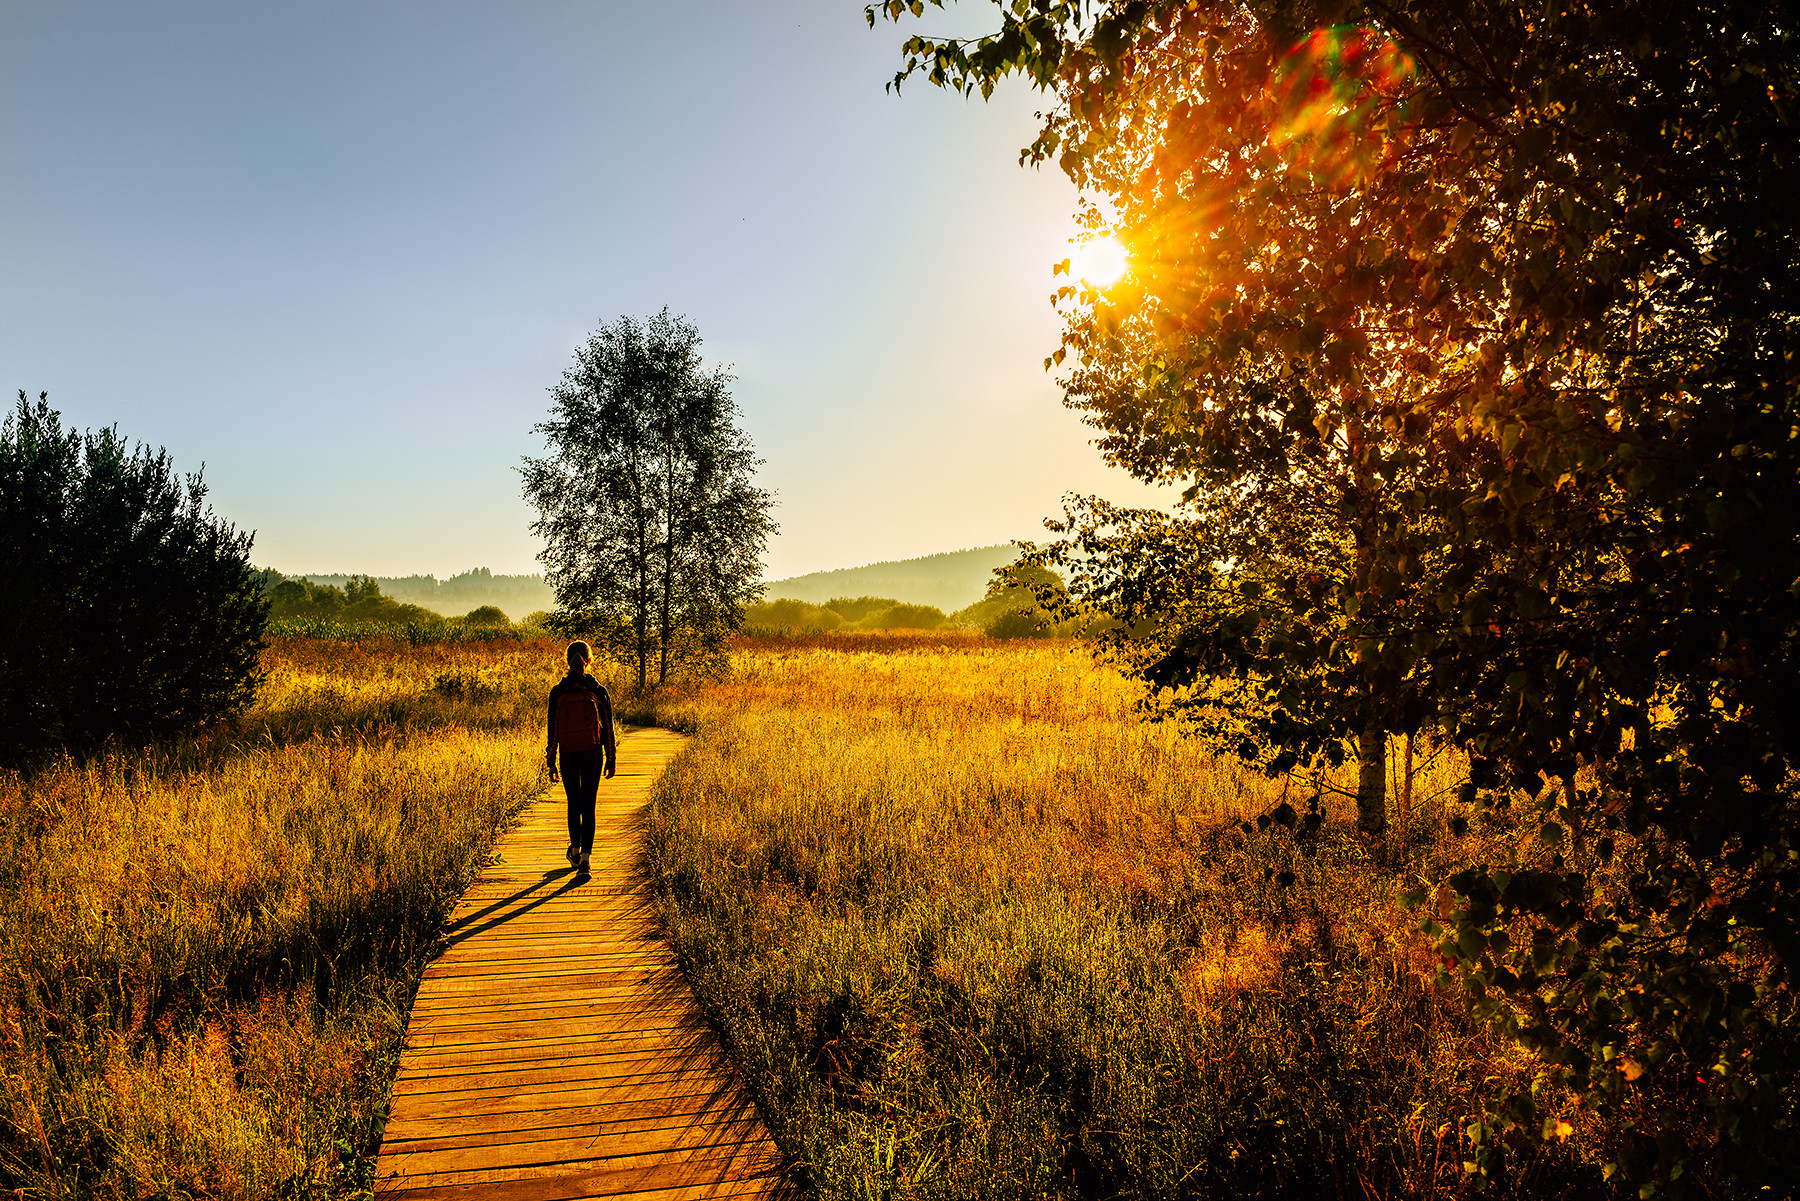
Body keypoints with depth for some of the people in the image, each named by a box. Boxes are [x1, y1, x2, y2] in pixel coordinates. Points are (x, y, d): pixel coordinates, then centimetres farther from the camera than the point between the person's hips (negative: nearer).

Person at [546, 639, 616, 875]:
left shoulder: (557, 692, -4)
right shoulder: (598, 691, -4)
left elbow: (553, 730, -1)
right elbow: (608, 728, -1)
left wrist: (551, 762, 6)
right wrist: (611, 759, 7)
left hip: (569, 756, 1)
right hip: (593, 755, 0)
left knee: (574, 803, 17)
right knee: (588, 806, 3)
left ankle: (575, 852, 29)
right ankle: (584, 859, -7)